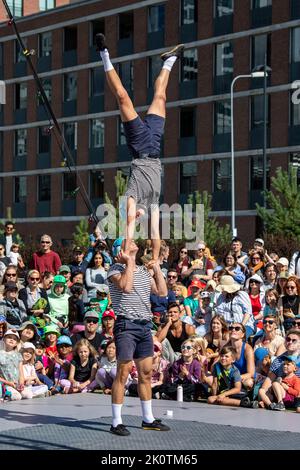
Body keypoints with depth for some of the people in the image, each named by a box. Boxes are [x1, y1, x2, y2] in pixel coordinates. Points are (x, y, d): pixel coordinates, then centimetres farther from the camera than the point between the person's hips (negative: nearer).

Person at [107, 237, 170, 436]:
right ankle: (117, 422, -3)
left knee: (146, 374, 11)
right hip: (126, 325, -7)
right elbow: (125, 286, -22)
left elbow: (162, 292, 14)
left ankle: (148, 419, 20)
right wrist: (129, 262, -12)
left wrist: (156, 266, 15)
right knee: (123, 373, -7)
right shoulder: (116, 269, -3)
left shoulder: (144, 271, 17)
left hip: (145, 326, 7)